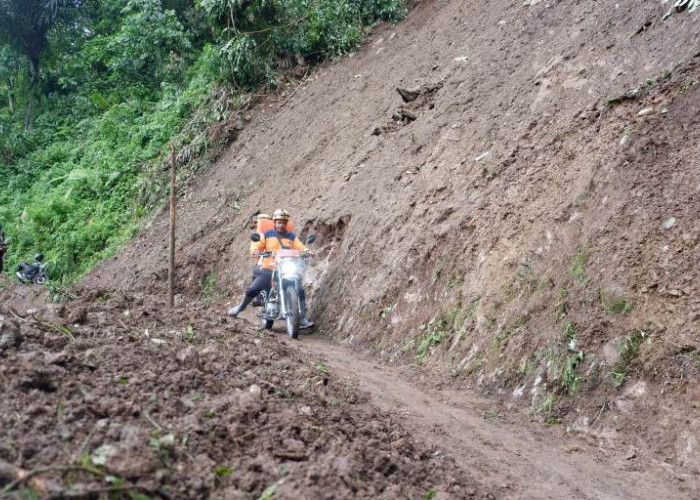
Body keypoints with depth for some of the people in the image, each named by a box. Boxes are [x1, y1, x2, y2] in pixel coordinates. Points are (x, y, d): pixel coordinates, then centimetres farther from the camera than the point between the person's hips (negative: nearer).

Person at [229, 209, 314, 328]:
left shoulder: (292, 236, 14)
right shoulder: (266, 235, 11)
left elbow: (300, 247, 3)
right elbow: (256, 245, 1)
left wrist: (306, 251, -19)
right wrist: (256, 250, -22)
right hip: (268, 269, -1)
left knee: (300, 291, -15)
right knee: (252, 290, -12)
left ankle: (302, 319, -10)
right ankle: (240, 307, 16)